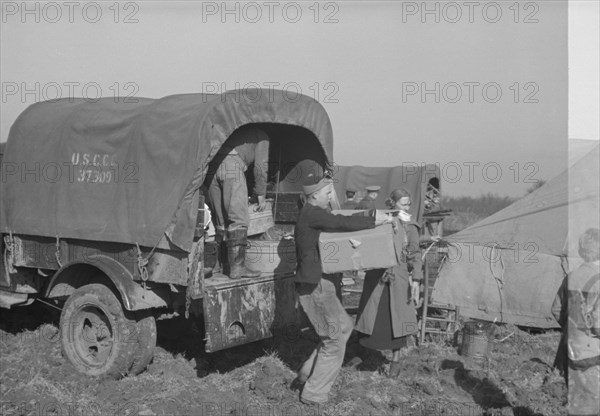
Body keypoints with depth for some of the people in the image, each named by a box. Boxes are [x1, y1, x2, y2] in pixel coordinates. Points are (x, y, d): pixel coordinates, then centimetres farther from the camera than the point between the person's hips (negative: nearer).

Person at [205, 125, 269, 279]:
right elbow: (261, 166, 7)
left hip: (211, 165, 7)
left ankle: (220, 263, 15)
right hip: (232, 165, -7)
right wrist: (261, 195, 12)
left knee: (221, 219, 13)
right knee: (239, 219, -5)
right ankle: (237, 267, -8)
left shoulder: (240, 129, 35)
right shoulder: (262, 136, 17)